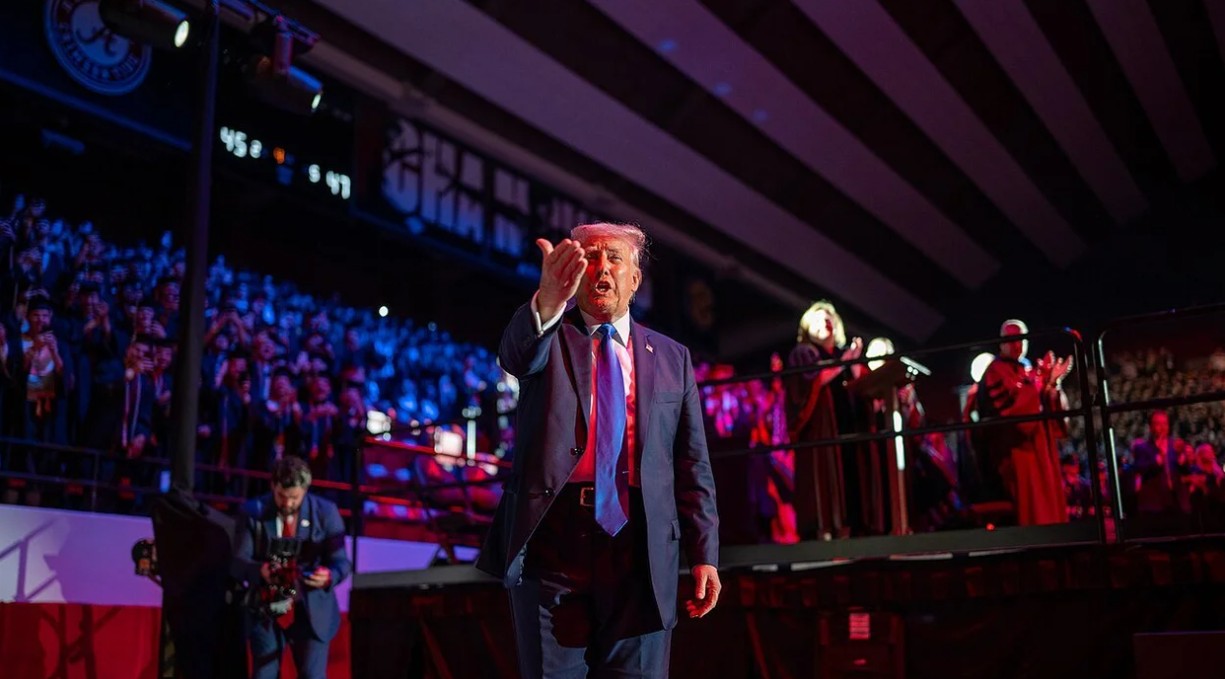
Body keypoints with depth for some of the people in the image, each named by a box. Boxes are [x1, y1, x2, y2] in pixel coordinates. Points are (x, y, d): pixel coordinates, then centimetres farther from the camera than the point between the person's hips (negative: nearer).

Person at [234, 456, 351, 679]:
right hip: (266, 611, 1)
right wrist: (260, 570, -29)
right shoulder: (253, 512, -4)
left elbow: (341, 562, -5)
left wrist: (329, 576, -29)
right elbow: (240, 560, -5)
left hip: (312, 612, -1)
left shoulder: (325, 512, -6)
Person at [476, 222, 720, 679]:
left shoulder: (672, 358, 15)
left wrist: (704, 554, 1)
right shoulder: (550, 339, 10)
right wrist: (548, 301, -37)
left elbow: (693, 465, 10)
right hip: (552, 540, -1)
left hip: (641, 550, 1)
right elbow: (515, 354, -15)